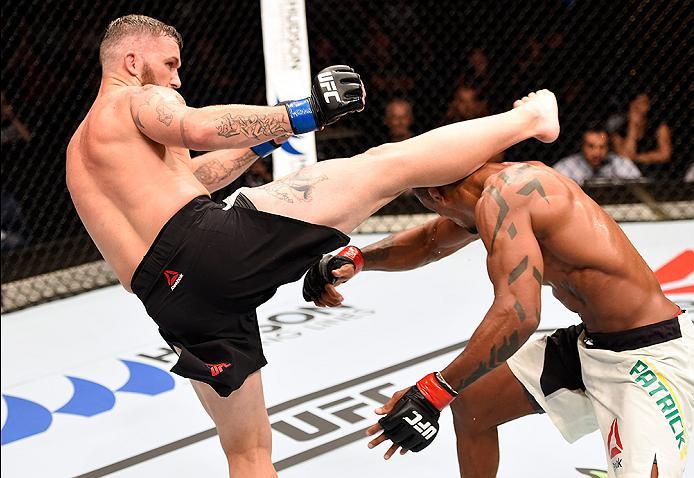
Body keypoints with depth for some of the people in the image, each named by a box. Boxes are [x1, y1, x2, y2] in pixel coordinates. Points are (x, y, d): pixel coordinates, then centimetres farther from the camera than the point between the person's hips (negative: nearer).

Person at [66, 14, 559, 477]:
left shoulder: (79, 148, 33)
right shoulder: (139, 101, 8)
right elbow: (200, 128, -17)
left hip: (171, 301, 8)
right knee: (386, 164, 0)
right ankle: (527, 119, 8)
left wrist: (265, 137, 42)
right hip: (212, 239, -8)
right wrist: (308, 113, -13)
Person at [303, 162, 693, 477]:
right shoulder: (513, 179, 8)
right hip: (591, 341, 10)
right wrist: (356, 260, 7)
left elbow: (518, 314, -33)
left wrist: (434, 392, -31)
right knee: (469, 404, 17)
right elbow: (428, 242, 22)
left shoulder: (500, 197, -21)